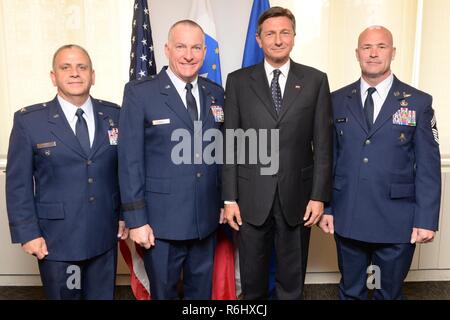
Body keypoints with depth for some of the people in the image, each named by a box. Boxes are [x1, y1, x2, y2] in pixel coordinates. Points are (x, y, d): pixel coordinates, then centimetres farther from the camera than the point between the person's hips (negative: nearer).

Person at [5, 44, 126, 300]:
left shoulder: (114, 115, 2)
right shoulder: (28, 121, -5)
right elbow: (18, 183, -4)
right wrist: (28, 233, -7)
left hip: (105, 235, 2)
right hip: (56, 239, -2)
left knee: (103, 295, 17)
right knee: (63, 296, 16)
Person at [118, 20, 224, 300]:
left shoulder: (216, 94, 6)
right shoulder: (139, 93, -8)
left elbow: (222, 153, 10)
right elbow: (130, 161, -10)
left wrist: (226, 201, 9)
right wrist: (136, 219, -12)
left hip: (206, 219, 4)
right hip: (161, 221, -4)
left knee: (202, 290, 21)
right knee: (163, 291, 16)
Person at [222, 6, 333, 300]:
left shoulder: (315, 80, 2)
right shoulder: (238, 81, 2)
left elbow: (323, 143, 1)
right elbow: (230, 143, 0)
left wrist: (319, 196, -5)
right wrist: (230, 198, -4)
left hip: (297, 194, 0)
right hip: (252, 196, 0)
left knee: (293, 278, 16)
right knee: (252, 276, 15)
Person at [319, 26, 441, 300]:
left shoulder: (419, 102, -1)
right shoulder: (337, 101, 4)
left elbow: (428, 166, -3)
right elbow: (328, 158, 4)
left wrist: (427, 220, -7)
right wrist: (326, 207, 2)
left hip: (397, 223, -1)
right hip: (347, 219, 2)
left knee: (390, 292, 16)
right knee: (350, 291, 18)